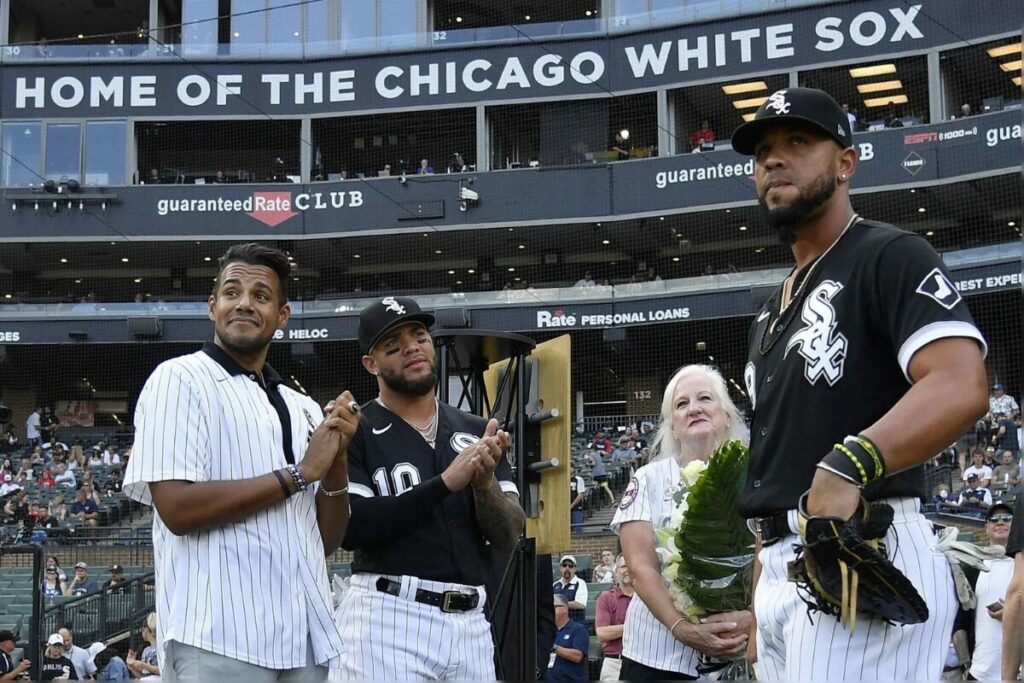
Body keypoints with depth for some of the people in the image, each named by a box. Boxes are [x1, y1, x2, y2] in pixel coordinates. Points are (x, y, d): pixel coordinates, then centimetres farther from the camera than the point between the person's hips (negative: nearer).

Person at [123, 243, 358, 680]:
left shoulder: (302, 409, 15)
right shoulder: (180, 379, -3)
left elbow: (328, 541, 13)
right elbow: (177, 507, -15)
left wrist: (336, 459, -4)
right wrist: (299, 473, -9)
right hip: (220, 640, -6)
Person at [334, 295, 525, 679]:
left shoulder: (477, 432, 11)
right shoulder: (354, 433, -1)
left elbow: (507, 538, 5)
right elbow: (349, 530, -13)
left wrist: (485, 481, -15)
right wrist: (446, 481, -18)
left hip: (471, 623, 4)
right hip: (387, 619, -4)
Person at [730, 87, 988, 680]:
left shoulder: (891, 256, -3)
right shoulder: (772, 312, 23)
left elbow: (961, 389, -20)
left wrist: (850, 464, -34)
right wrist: (759, 595, 17)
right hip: (780, 567, 9)